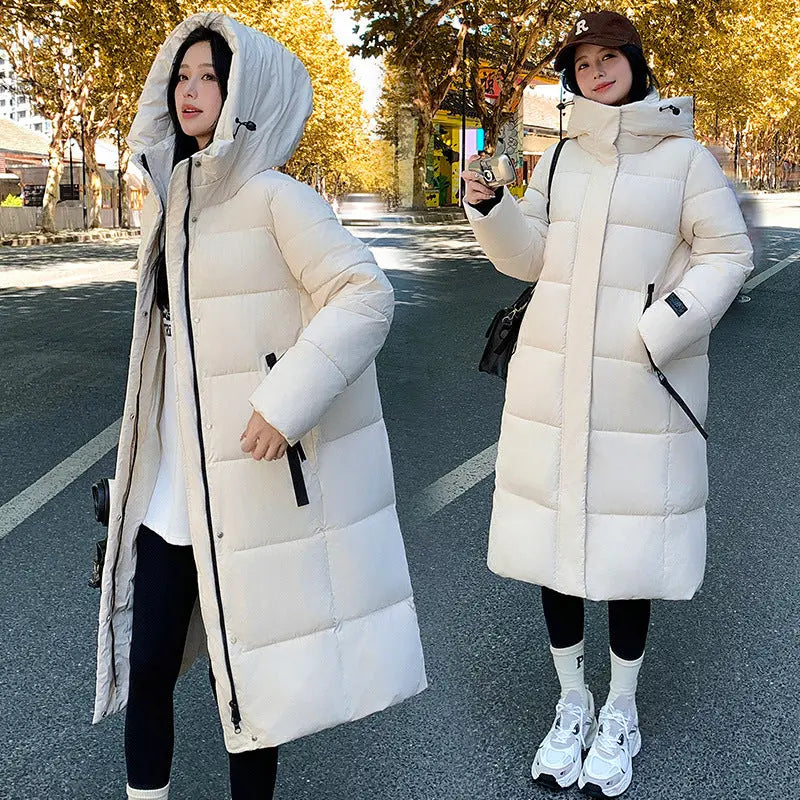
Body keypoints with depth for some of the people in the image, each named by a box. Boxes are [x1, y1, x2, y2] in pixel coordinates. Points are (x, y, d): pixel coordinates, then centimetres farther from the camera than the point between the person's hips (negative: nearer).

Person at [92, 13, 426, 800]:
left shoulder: (274, 198, -10)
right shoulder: (171, 196, 12)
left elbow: (365, 297, -18)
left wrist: (286, 403, -25)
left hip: (257, 479, -6)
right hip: (170, 489, 6)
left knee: (243, 672, 7)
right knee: (145, 667, 10)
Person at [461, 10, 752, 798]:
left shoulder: (684, 156, -1)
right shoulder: (561, 158, 10)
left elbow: (726, 254, -4)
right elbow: (527, 257, 8)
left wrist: (661, 333, -17)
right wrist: (489, 207, -11)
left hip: (644, 380, -3)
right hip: (554, 374, 4)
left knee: (631, 539, 3)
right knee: (554, 529, 7)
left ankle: (620, 710, 24)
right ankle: (571, 701, 26)